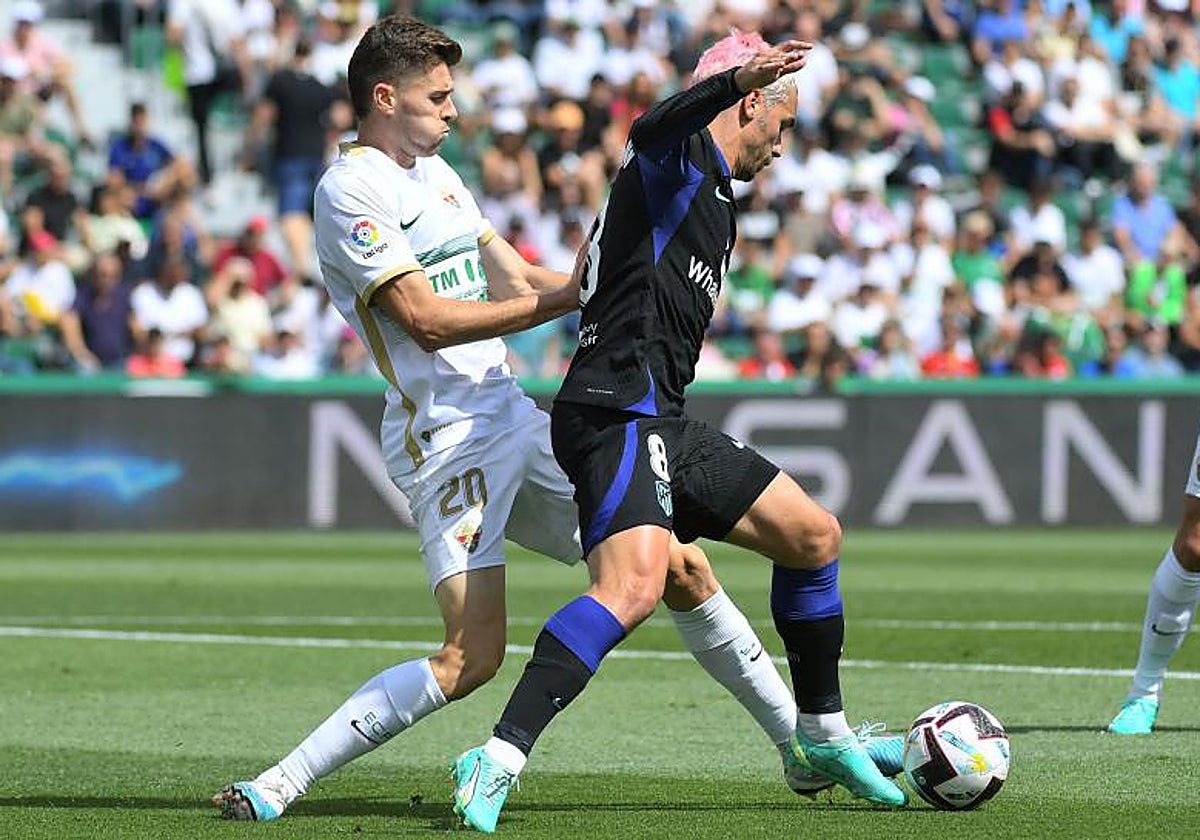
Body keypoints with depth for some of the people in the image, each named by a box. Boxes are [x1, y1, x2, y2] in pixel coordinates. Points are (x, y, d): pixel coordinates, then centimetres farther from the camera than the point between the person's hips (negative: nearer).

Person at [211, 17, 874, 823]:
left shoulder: (436, 172, 17)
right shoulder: (349, 189, -11)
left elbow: (518, 285, 19)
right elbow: (426, 319, -18)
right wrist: (567, 298, -19)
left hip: (516, 418, 9)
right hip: (447, 438, -9)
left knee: (681, 567, 10)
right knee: (474, 654, -22)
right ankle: (277, 786, -17)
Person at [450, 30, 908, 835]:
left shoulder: (717, 200, 26)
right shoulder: (681, 157, -5)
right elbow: (653, 127, -31)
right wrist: (741, 77, -48)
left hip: (661, 422, 10)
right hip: (617, 413, -10)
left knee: (814, 535, 15)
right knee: (635, 586, -29)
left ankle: (823, 738, 28)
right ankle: (499, 760, -30)